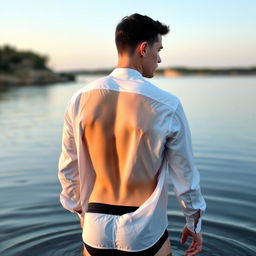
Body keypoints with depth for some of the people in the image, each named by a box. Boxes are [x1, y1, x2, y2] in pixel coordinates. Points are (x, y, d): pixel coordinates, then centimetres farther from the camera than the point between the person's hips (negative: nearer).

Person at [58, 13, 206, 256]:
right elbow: (185, 174, -5)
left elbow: (68, 168, 4)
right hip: (144, 233, -2)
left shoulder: (80, 99, -6)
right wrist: (194, 223, 11)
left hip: (96, 228, 3)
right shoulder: (167, 106, -15)